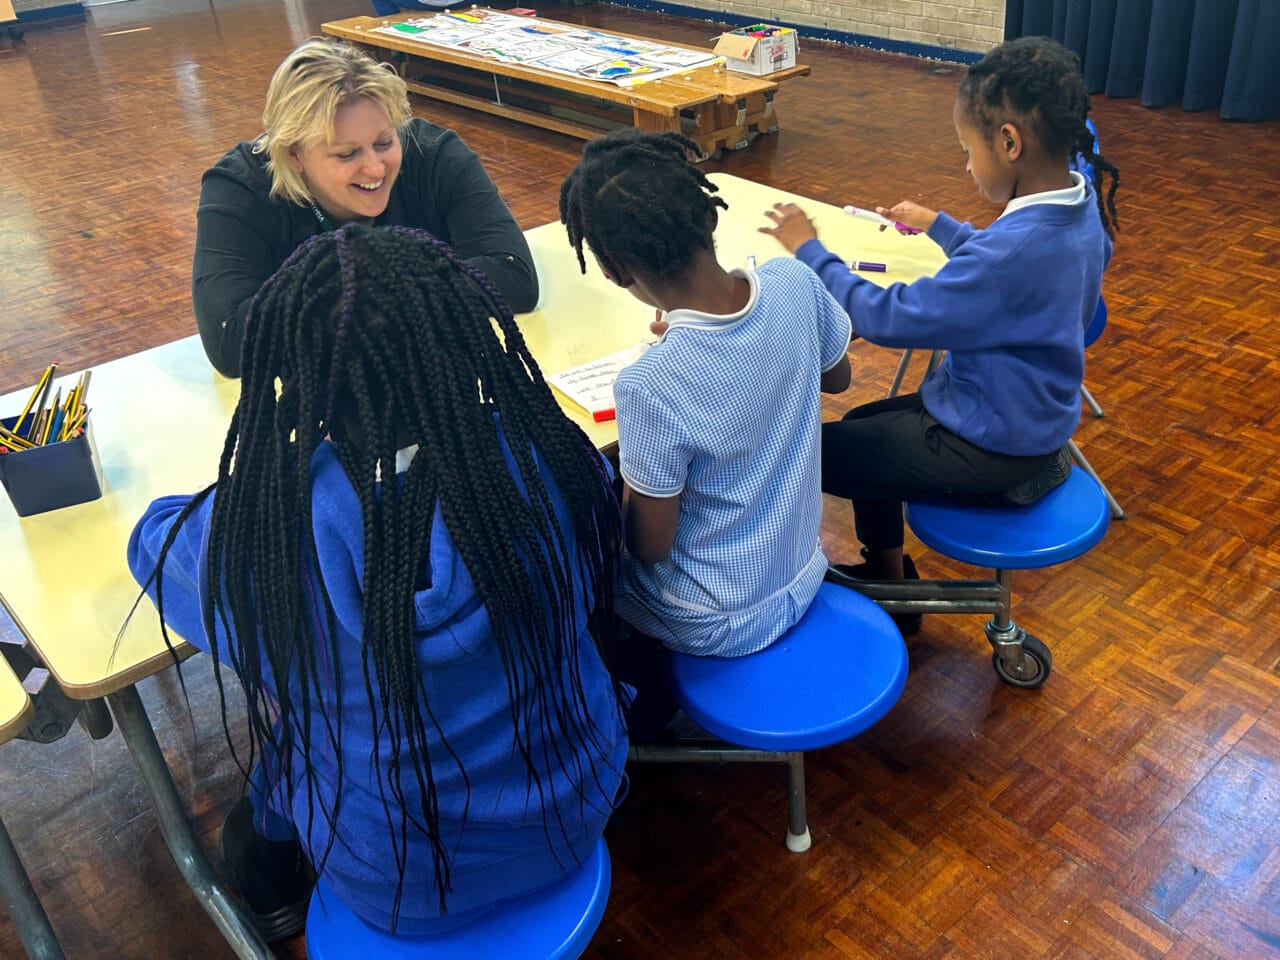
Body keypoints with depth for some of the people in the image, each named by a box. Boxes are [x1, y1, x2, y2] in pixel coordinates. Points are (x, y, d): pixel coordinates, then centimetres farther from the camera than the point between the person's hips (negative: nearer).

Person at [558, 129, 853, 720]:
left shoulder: (649, 388, -36)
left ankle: (645, 697, 35)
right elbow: (837, 377, 4)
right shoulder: (794, 283, -19)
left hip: (722, 624, -6)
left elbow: (650, 547, -21)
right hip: (802, 577, 6)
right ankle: (653, 680, 39)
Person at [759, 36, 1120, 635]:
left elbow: (886, 318, -28)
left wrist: (808, 249, -17)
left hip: (988, 447, -10)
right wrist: (936, 225, 26)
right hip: (1027, 416, 10)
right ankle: (889, 584, 36)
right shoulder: (1081, 207, -4)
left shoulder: (1019, 246, -34)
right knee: (863, 425, 26)